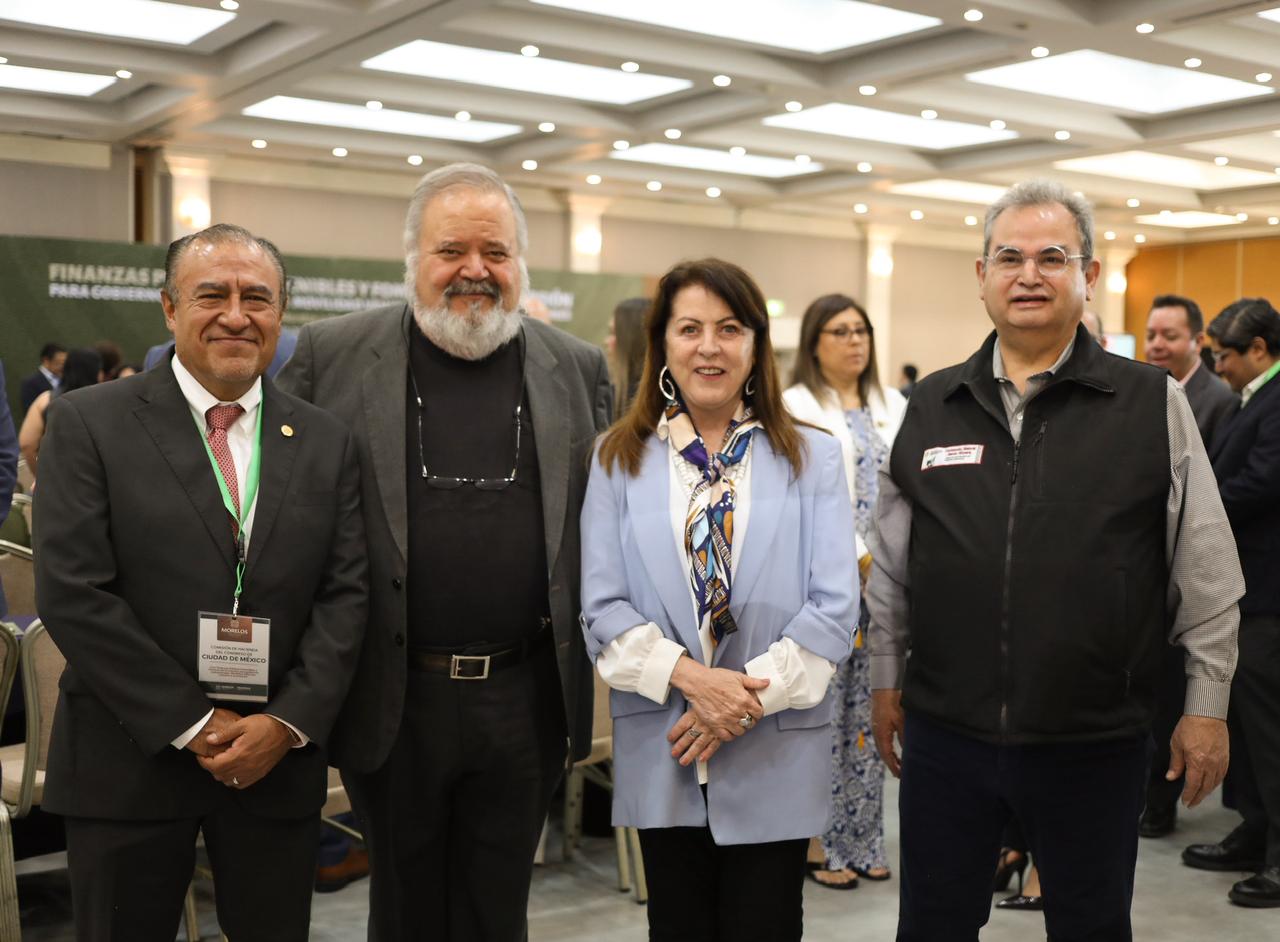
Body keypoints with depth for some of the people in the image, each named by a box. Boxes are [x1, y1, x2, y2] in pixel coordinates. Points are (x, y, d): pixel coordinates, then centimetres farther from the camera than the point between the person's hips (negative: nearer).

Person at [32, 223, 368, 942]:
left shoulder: (327, 442, 5)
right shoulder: (89, 423, -4)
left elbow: (345, 595, 2)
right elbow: (72, 592, -10)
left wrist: (288, 723, -10)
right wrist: (192, 723, -13)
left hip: (280, 758, 2)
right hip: (129, 759, -2)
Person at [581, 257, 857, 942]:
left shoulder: (811, 458, 2)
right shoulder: (619, 460, 4)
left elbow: (834, 606, -5)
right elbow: (603, 608, -3)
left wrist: (754, 694, -15)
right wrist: (690, 678, -16)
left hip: (775, 758, -1)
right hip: (660, 756, 1)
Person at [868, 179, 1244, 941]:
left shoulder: (1154, 404, -3)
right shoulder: (932, 406, 4)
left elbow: (1207, 573, -1)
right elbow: (892, 566, 10)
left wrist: (1207, 704, -1)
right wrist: (886, 680, 11)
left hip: (1095, 739, -2)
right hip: (946, 730, 2)